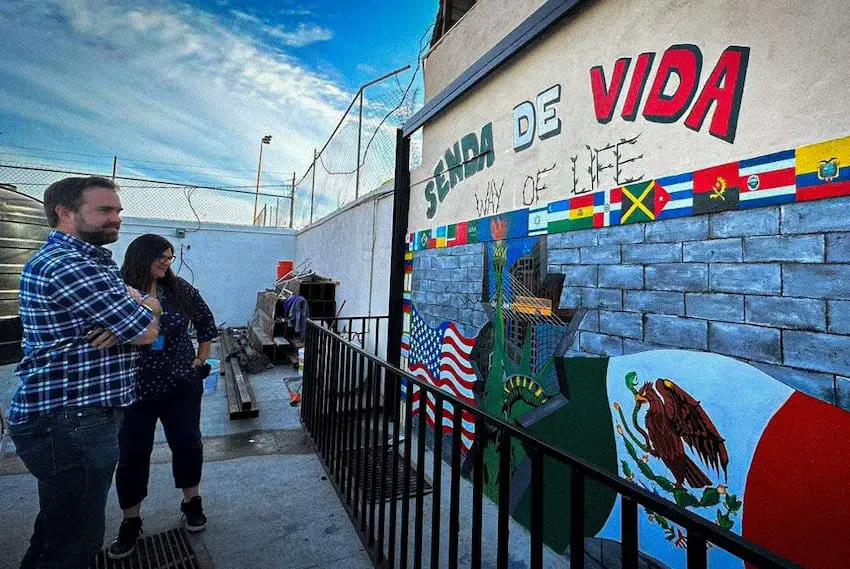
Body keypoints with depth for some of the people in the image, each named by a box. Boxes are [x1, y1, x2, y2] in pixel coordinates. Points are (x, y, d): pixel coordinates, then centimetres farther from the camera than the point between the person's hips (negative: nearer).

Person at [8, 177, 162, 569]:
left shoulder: (91, 261, 13)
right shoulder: (67, 265, -20)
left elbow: (153, 308, 11)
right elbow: (148, 331, -21)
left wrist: (131, 311, -11)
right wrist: (140, 309, 1)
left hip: (64, 416, 10)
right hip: (70, 421, -10)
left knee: (58, 524, 26)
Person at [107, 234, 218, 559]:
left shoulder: (181, 289, -1)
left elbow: (206, 320, 9)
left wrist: (202, 358, 7)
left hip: (181, 385, 2)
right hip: (133, 389, -1)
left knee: (188, 443, 9)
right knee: (133, 454, 9)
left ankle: (191, 502, 33)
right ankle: (131, 521, 31)